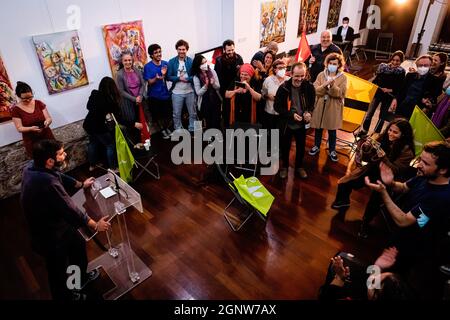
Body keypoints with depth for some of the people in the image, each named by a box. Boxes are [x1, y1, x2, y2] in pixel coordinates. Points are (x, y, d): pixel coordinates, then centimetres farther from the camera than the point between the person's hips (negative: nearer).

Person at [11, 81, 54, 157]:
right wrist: (31, 128, -28)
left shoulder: (39, 103, -3)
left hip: (47, 136, 2)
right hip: (31, 141, -2)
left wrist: (47, 121, -27)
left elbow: (49, 118, -3)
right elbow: (19, 128, -9)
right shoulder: (16, 110, -7)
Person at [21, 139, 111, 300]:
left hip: (59, 222, 9)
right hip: (50, 235, -9)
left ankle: (81, 278, 54)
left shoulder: (33, 166, -11)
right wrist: (95, 225, -18)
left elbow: (59, 177, 8)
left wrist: (80, 184, 22)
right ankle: (64, 296, 46)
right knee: (58, 269, 17)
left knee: (79, 245, 28)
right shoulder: (47, 183, -40)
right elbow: (69, 209, -32)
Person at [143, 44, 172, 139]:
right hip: (154, 96, -3)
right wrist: (157, 78, -33)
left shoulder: (165, 63, -1)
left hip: (165, 93, 3)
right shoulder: (147, 67, -11)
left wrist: (164, 75, -18)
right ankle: (162, 130, 30)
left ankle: (167, 128, 35)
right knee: (158, 115, 9)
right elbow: (150, 82, -12)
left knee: (168, 113, 12)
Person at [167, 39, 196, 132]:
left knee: (193, 113, 11)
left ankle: (192, 131, 27)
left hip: (190, 92, 0)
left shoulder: (191, 61, -3)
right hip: (177, 92, 0)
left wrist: (187, 79, -20)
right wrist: (179, 78, -17)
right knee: (177, 114, 10)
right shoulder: (171, 62, -2)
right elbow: (168, 77, -3)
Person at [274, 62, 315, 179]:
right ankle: (284, 166, 40)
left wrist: (308, 112, -19)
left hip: (302, 123, 2)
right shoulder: (283, 87, -19)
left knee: (301, 147, 19)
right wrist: (292, 115, -23)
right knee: (285, 147, 17)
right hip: (286, 123, -2)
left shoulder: (309, 87, -13)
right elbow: (277, 106, -13)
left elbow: (312, 103, 3)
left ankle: (299, 166, 42)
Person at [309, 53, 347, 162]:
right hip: (320, 106, 2)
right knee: (318, 128, 14)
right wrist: (325, 85, -25)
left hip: (333, 108, -1)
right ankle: (316, 146, 34)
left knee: (332, 130, 9)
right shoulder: (321, 75, 0)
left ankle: (332, 150, 25)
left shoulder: (343, 77, -4)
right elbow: (315, 90, -9)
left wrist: (333, 85, -29)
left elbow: (340, 93, -14)